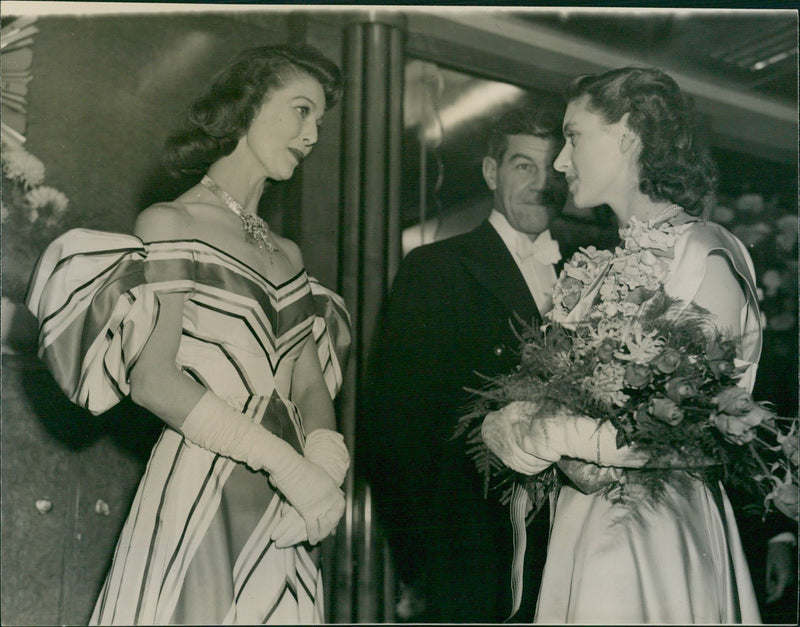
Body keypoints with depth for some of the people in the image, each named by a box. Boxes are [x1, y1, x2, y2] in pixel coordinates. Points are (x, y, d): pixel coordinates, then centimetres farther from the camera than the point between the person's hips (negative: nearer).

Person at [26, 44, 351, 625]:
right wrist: (283, 460, -19)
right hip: (196, 502, -6)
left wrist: (327, 457, -12)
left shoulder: (288, 255, 17)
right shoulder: (170, 224, -3)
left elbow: (311, 384, 10)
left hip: (281, 521, 6)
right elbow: (152, 379, -13)